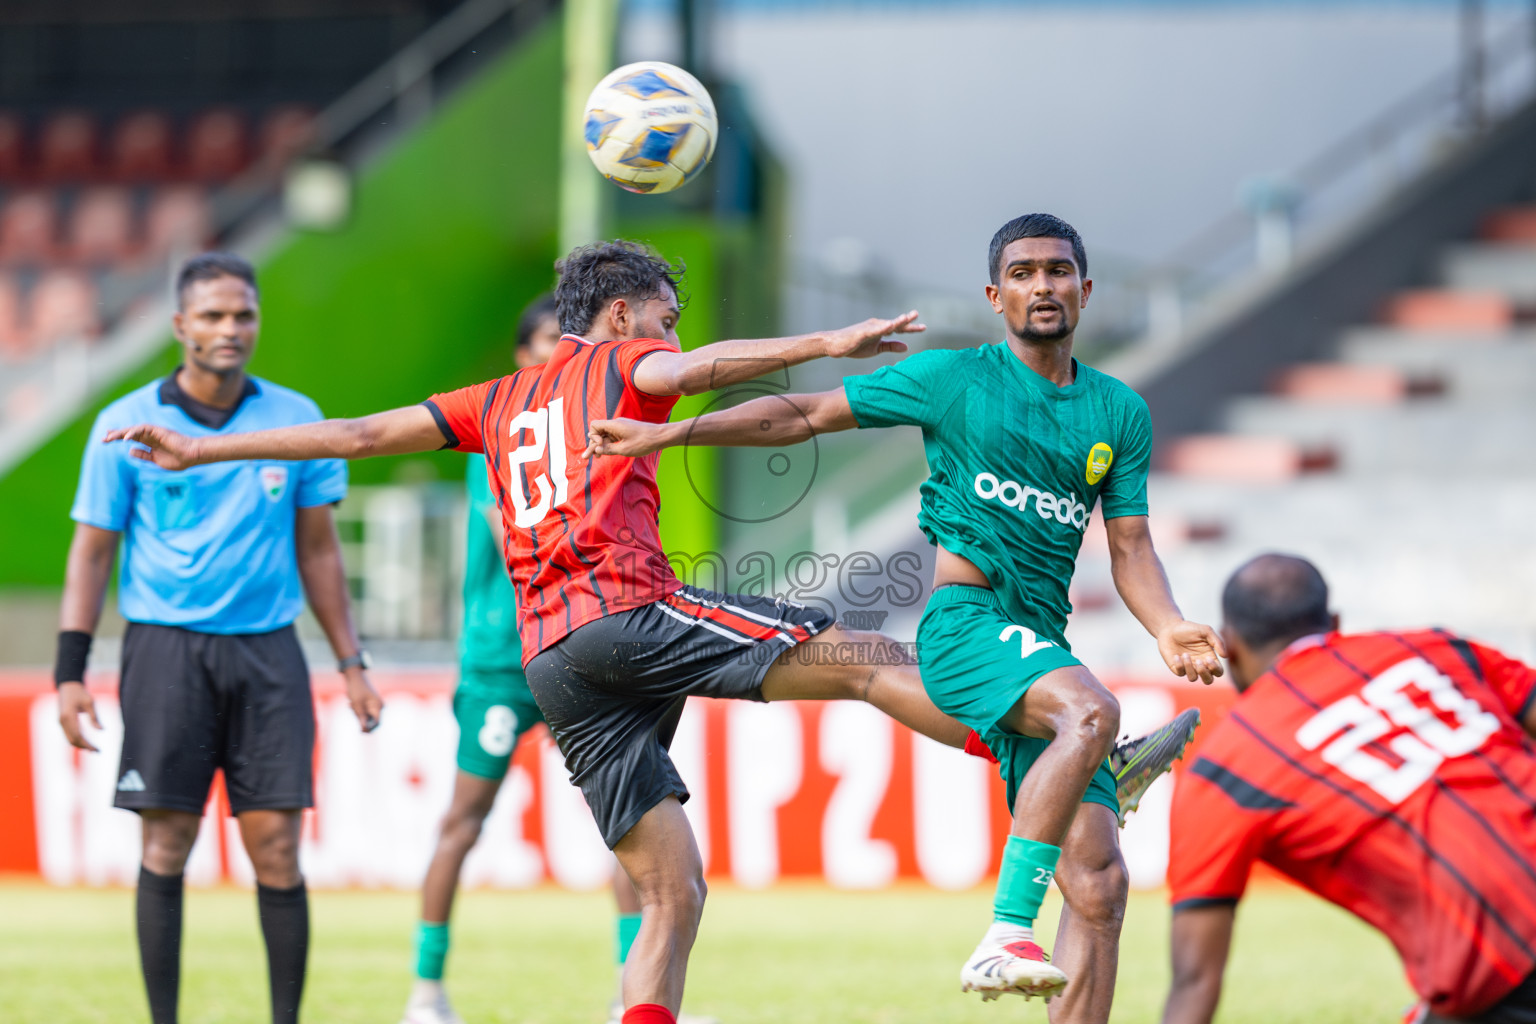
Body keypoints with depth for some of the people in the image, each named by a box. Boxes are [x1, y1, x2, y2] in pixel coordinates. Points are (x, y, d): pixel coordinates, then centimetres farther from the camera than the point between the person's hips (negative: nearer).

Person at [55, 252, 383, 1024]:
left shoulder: (295, 419, 7)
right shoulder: (129, 423, 1)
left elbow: (317, 550, 14)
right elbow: (91, 551, 4)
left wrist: (351, 665, 11)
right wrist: (71, 672, -3)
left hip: (267, 650, 2)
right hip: (166, 648, -1)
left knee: (276, 845, -4)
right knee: (166, 843, -2)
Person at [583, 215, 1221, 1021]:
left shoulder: (1119, 412, 16)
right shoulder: (953, 379, 5)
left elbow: (1129, 547, 14)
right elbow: (807, 415, 10)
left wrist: (1167, 628, -6)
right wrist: (671, 433, 5)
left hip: (1042, 648, 6)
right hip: (964, 622, -6)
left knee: (1099, 880, -6)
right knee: (1091, 711, -37)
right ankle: (1004, 937, -41)